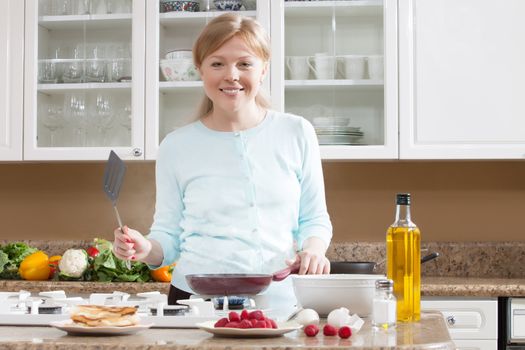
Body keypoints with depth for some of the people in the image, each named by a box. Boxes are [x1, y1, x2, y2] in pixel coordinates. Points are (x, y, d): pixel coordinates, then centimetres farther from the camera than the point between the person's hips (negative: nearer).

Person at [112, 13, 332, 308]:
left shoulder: (296, 133, 9)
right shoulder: (177, 146, 8)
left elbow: (314, 219, 14)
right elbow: (169, 235, 12)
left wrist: (314, 248, -5)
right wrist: (147, 249, -9)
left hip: (278, 298, 1)